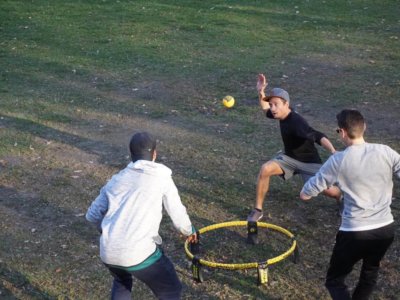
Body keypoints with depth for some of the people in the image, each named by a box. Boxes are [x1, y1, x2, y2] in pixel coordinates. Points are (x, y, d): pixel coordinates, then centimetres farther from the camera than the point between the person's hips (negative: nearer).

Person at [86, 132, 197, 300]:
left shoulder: (116, 179, 16)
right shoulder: (161, 178, 3)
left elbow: (92, 215, 22)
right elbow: (178, 216, 7)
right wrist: (190, 232, 29)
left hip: (107, 253, 6)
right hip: (139, 253, -5)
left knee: (121, 281, 36)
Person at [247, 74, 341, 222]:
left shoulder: (296, 121, -33)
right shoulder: (281, 115, -8)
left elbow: (318, 136, -44)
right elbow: (266, 110, 15)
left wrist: (333, 152, -61)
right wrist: (261, 93, -4)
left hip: (309, 161, -6)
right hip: (290, 158, 6)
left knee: (327, 190, -14)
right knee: (265, 169, -19)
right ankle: (257, 210, -8)